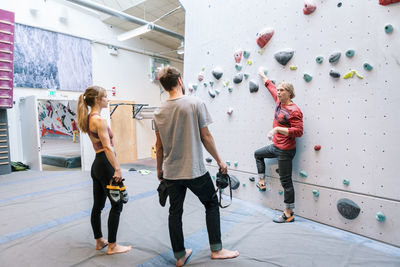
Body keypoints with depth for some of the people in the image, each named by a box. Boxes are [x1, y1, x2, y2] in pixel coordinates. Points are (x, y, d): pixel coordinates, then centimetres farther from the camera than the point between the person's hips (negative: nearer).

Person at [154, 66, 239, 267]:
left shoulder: (159, 112, 1)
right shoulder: (195, 103, -11)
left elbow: (159, 146, 7)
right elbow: (206, 137, -9)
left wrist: (159, 169, 20)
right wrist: (219, 160, 3)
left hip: (171, 172, 4)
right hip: (195, 170, -4)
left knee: (175, 212, 15)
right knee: (212, 204, 17)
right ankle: (216, 250, 27)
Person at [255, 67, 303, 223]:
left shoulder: (294, 111, -20)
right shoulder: (279, 102, 5)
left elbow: (298, 131, -26)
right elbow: (271, 87, 22)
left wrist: (277, 129, -31)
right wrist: (262, 75, 34)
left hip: (285, 150, -9)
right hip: (276, 146, 9)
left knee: (286, 181, -2)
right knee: (258, 154, 29)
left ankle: (289, 214, 12)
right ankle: (262, 183, 40)